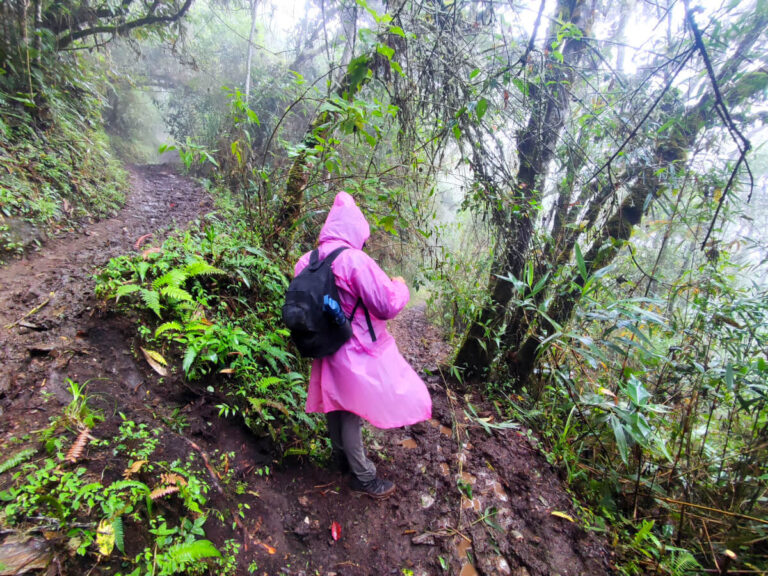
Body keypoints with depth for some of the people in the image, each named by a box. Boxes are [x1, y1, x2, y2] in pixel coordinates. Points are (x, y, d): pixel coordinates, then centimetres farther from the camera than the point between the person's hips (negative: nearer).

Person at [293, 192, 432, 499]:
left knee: (337, 404, 23)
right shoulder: (356, 260, -24)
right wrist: (400, 286, -4)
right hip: (358, 353, -7)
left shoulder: (306, 261, -1)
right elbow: (388, 306, -24)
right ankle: (364, 477, 27)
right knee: (352, 411, 8)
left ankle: (341, 456, 46)